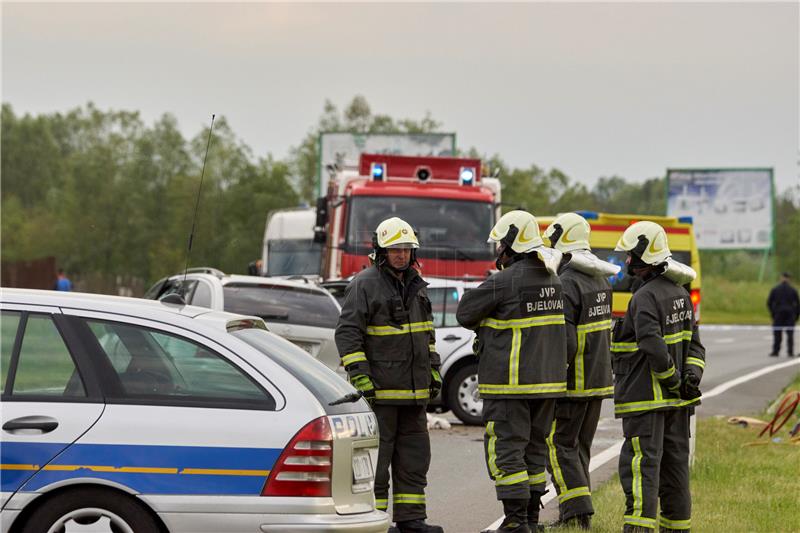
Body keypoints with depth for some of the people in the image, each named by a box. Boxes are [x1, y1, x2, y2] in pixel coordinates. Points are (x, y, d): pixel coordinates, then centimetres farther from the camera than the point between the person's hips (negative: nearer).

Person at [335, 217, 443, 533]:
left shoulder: (415, 286, 15)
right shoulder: (365, 284, -9)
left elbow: (426, 332, 26)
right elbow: (347, 332, -13)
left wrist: (433, 370, 20)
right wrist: (359, 375, -19)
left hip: (414, 391, 8)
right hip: (379, 389, -8)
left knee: (414, 457, 9)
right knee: (376, 457, -5)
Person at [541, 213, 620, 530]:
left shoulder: (566, 284, -19)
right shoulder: (600, 278, 10)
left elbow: (564, 341, -23)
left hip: (572, 381, -8)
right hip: (599, 378, 8)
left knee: (558, 446, -3)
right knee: (579, 446, 14)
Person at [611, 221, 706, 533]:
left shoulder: (645, 298, -16)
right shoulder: (679, 293, 13)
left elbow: (652, 346, -27)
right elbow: (693, 343, 13)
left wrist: (674, 378, -16)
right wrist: (692, 374, 0)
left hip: (645, 398, -9)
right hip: (676, 401, 9)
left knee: (641, 464, -10)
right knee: (674, 461, 13)